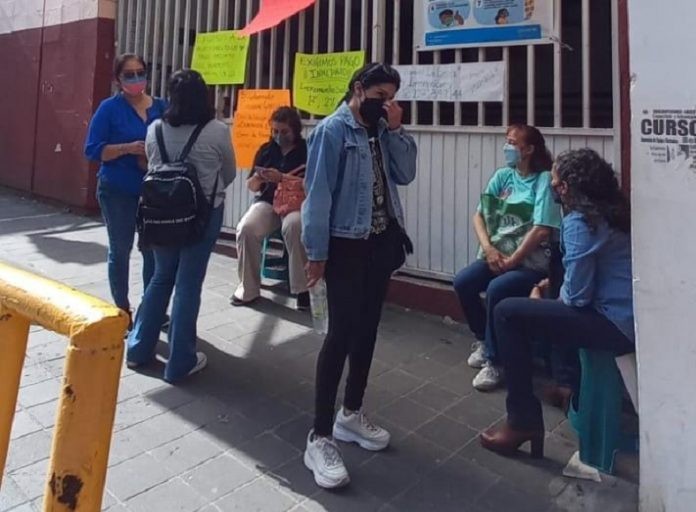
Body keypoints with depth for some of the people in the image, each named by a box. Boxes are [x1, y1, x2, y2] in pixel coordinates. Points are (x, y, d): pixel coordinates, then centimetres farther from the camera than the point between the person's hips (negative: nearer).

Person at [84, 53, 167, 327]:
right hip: (118, 192, -3)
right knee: (120, 250, 6)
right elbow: (93, 150, -8)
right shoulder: (110, 108, -5)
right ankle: (122, 311, 20)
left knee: (154, 249, 7)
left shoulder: (161, 107, 5)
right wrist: (128, 148, -21)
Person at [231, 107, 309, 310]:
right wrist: (257, 179, -9)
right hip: (267, 202, 4)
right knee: (246, 228, -27)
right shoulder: (266, 149, 13)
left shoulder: (307, 150, 2)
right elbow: (251, 186, 15)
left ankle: (302, 288, -24)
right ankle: (248, 287, -11)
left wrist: (282, 178, -21)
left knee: (294, 226, -38)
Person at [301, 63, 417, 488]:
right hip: (346, 245, -7)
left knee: (367, 329, 13)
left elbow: (405, 175, 6)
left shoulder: (382, 131, 11)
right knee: (341, 334, -8)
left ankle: (352, 414, 30)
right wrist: (317, 252, -16)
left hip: (381, 242, 8)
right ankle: (320, 438, 1)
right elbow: (318, 194, -14)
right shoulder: (333, 130, -10)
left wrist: (397, 130, -3)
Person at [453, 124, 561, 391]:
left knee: (496, 289, -31)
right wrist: (489, 249, -9)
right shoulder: (502, 176, 9)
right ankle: (484, 340, 8)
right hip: (497, 254, 6)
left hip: (531, 261, -5)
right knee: (462, 282, -17)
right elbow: (479, 215, 6)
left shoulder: (544, 179, -9)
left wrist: (512, 260, -16)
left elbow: (542, 230, -16)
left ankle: (495, 361, -11)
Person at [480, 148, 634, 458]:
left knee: (507, 313, -12)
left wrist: (550, 298, 3)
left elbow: (577, 295, -17)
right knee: (557, 307, 32)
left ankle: (524, 421, -4)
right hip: (633, 318, 10)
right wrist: (554, 289, 13)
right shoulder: (612, 213, 12)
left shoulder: (579, 222, -15)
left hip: (616, 324, -10)